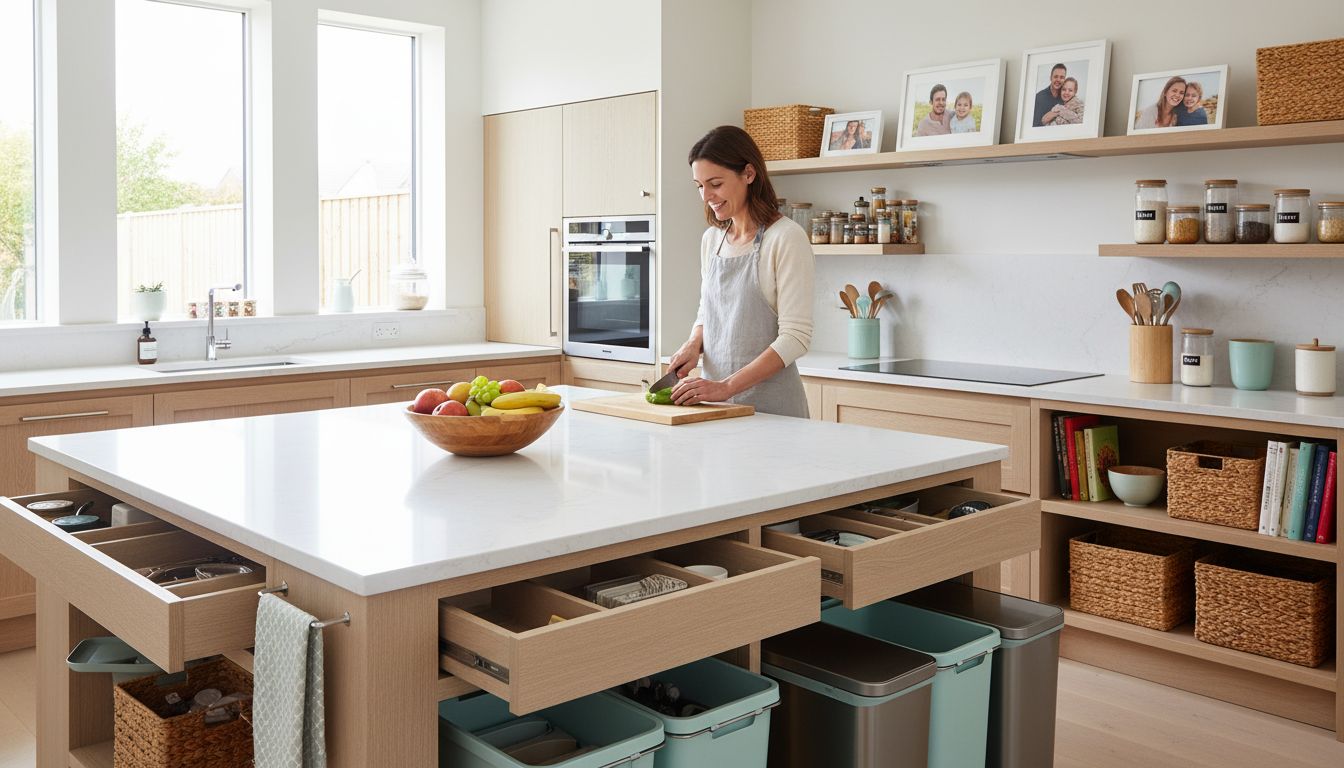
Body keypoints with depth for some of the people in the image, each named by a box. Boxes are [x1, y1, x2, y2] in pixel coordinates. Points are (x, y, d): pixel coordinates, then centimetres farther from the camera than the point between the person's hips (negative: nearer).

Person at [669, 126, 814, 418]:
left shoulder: (786, 238, -12)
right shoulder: (711, 239, 9)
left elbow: (795, 337, -16)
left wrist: (726, 387, -22)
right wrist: (694, 343, -2)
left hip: (769, 404, -6)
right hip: (713, 401, 6)